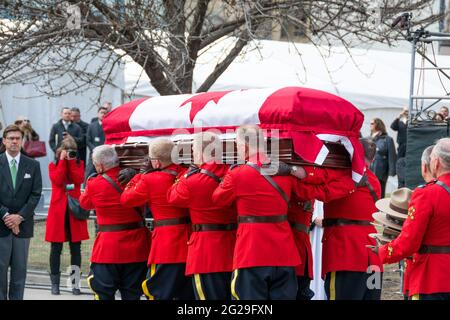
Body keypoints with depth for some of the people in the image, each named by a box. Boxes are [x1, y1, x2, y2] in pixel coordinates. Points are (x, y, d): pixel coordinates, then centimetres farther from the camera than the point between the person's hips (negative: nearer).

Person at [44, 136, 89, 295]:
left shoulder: (79, 164, 10)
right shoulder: (53, 165, 6)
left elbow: (79, 180, -9)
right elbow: (57, 180, -13)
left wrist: (72, 161, -9)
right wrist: (62, 161, -10)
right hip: (58, 210, -1)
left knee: (76, 248, 2)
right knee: (56, 248, 1)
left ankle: (75, 283, 6)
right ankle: (55, 284, 8)